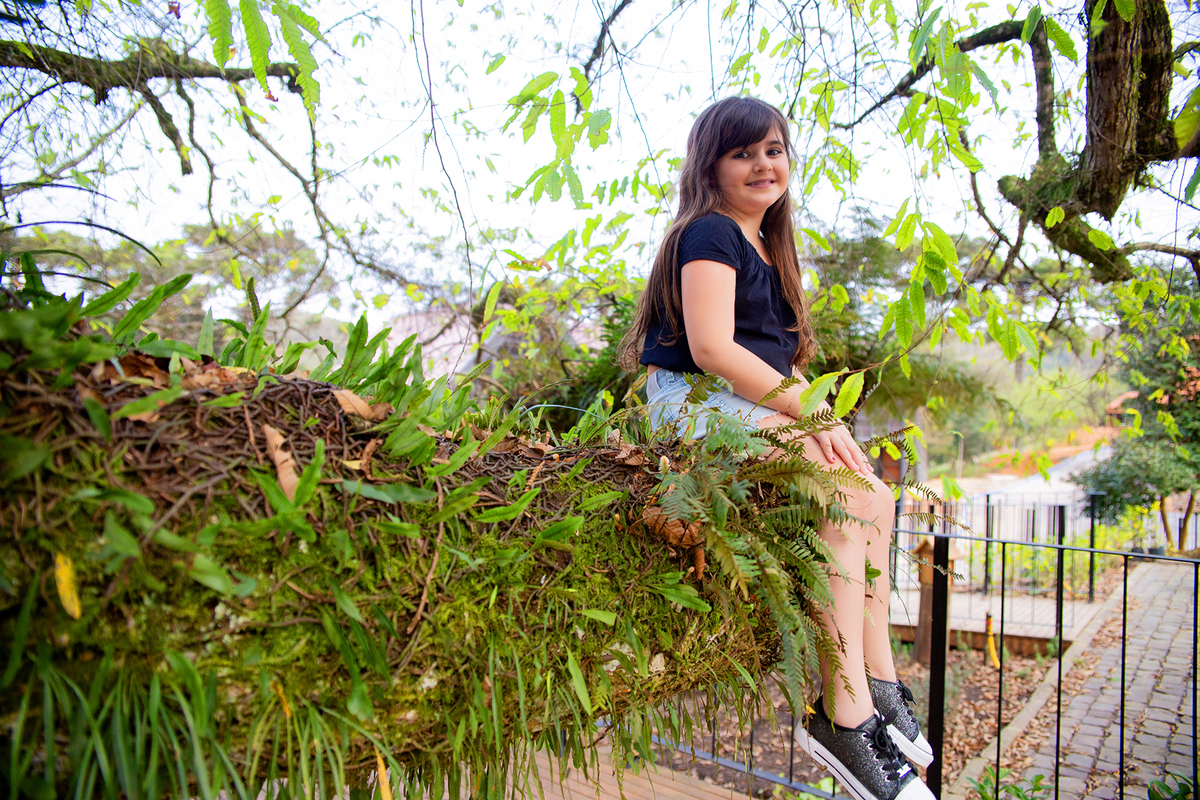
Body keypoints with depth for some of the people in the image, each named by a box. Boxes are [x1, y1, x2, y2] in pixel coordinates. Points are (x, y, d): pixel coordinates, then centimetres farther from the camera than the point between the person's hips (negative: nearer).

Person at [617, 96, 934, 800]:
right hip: (697, 403, -9)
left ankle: (877, 681, -2)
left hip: (756, 409, 9)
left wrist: (820, 419, 1)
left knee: (875, 496, -6)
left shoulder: (769, 246, 22)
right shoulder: (709, 233, -7)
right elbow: (711, 348, -20)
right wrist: (811, 413, -18)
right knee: (841, 500, -23)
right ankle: (846, 714, -17)